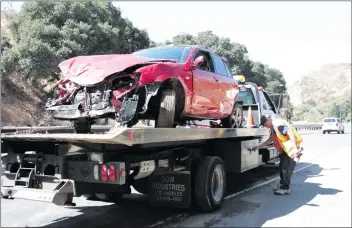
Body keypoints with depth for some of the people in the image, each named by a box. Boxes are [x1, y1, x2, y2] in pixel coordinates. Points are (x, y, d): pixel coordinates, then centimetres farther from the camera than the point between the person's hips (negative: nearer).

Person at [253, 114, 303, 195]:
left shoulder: (279, 125, -21)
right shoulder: (273, 128, 12)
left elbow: (291, 134, -28)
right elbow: (270, 140, 24)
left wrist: (295, 148, -32)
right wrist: (259, 147, 22)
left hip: (291, 148, -10)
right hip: (284, 149, 10)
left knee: (286, 169, -9)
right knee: (282, 168, 14)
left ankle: (285, 188, -4)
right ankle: (282, 185, 24)